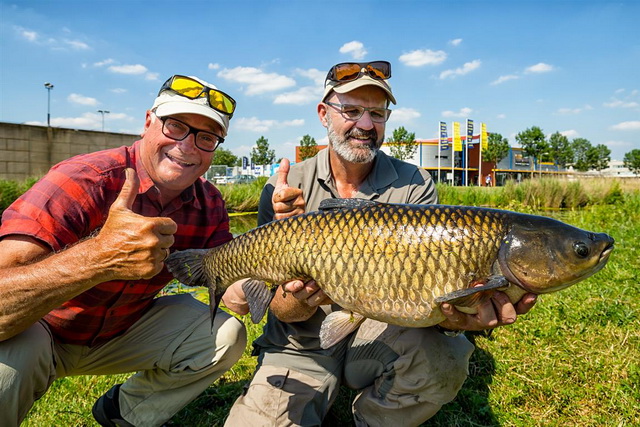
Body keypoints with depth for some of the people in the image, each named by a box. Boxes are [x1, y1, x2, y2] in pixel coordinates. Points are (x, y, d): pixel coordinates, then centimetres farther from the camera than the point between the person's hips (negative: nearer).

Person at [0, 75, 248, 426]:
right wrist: (101, 257, -54)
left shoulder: (208, 204, -11)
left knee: (227, 335, -11)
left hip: (122, 332, 5)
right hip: (38, 329, -4)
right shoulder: (83, 182, -29)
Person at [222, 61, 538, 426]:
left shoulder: (414, 186, -6)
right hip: (303, 347, 0)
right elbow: (281, 309, -9)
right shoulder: (285, 190, -7)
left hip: (381, 335, 1)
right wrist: (300, 301, -34)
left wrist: (459, 313, -37)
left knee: (443, 358, -29)